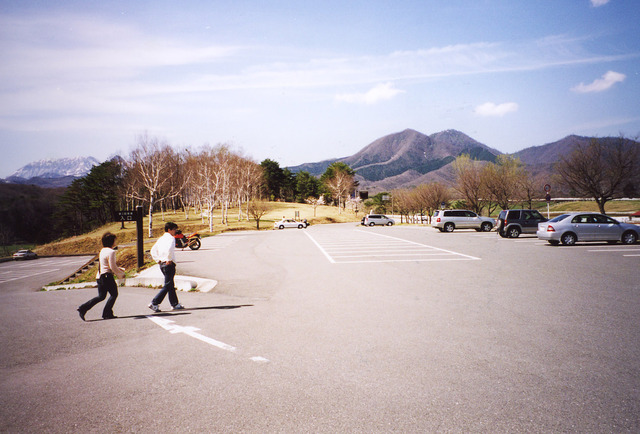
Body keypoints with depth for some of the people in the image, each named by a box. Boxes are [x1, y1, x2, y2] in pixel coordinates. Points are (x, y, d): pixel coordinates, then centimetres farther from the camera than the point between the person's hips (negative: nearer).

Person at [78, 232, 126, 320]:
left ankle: (83, 308, 7)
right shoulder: (111, 252, -16)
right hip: (107, 276, -9)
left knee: (101, 296, 16)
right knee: (114, 294, 7)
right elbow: (113, 267, -16)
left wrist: (120, 269, 19)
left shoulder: (103, 250, 14)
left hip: (99, 276, 9)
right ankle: (107, 313, 8)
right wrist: (121, 274, -2)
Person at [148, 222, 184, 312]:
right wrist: (169, 260, -19)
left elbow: (153, 250, 18)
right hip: (169, 264, -9)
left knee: (171, 285, 16)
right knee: (167, 286, -5)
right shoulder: (171, 238, -11)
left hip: (162, 264, 9)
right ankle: (154, 303, -8)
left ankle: (175, 304, 22)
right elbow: (169, 249, -31)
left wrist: (158, 260, 16)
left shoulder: (161, 239, 15)